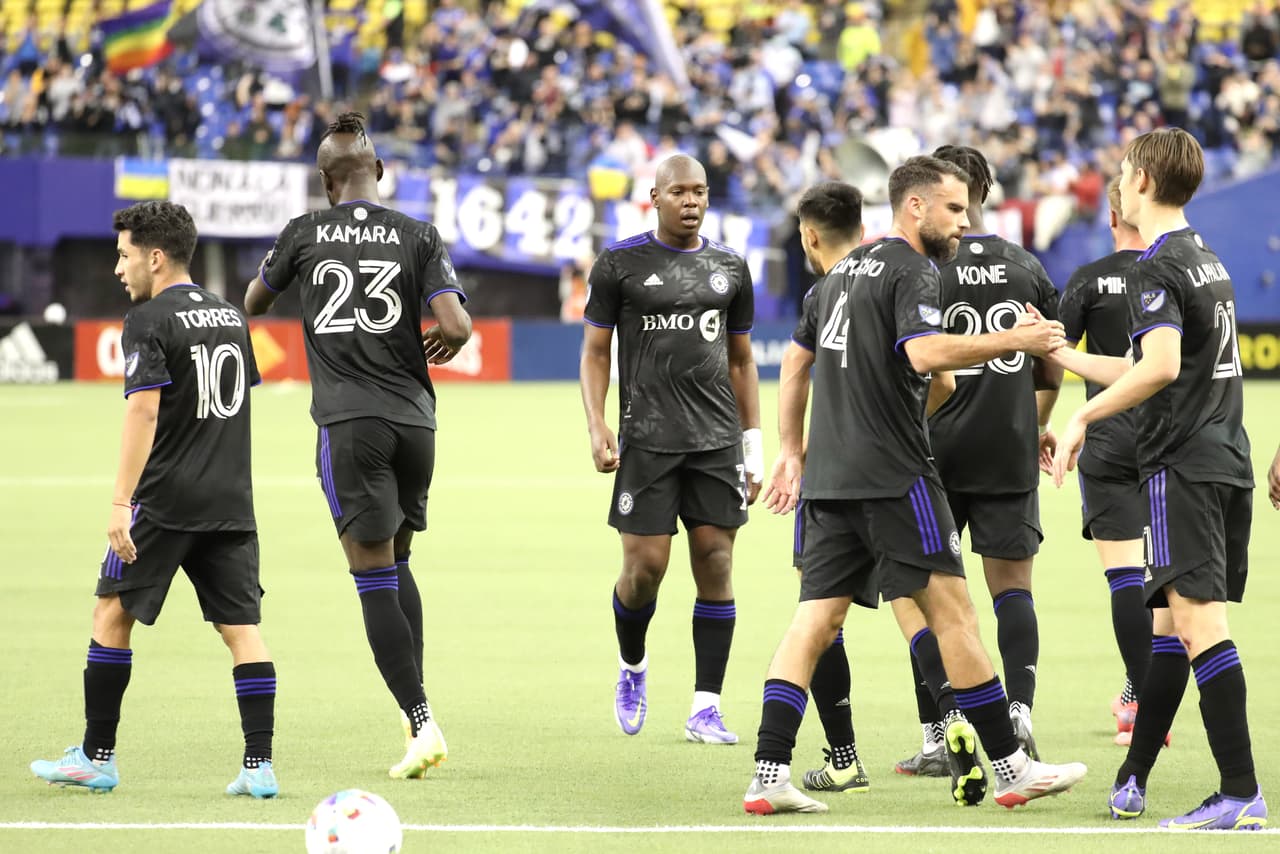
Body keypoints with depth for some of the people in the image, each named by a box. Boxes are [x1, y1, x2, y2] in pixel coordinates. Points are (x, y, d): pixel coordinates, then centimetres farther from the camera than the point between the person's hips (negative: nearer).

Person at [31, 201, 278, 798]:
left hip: (164, 502, -6)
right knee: (241, 627, 2)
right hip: (231, 502, 6)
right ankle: (259, 766, -5)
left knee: (112, 613, 7)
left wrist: (121, 502, -20)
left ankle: (96, 757, 11)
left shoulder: (149, 320, -9)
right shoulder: (230, 316, 14)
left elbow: (144, 411, -18)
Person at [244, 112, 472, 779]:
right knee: (396, 562, 19)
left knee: (374, 578, -4)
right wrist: (442, 346, 16)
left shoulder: (304, 234, 4)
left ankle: (422, 723, -13)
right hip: (414, 418, 3)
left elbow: (253, 304, 21)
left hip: (348, 421, -3)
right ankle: (413, 714, 14)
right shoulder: (418, 237, 3)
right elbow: (456, 328, -7)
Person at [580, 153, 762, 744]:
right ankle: (631, 666, 24)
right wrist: (597, 428, -8)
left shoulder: (729, 268, 12)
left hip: (717, 439, 3)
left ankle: (706, 708, 2)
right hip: (647, 439, -3)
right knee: (645, 564, -7)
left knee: (715, 562, -3)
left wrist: (753, 445, 13)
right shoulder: (620, 264, 2)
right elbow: (595, 351, 5)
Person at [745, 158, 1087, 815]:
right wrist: (1012, 340, -20)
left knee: (817, 618, 3)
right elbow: (925, 352, -25)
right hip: (892, 472, -8)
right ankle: (1011, 768, 1)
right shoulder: (912, 270, -8)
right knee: (950, 608, -3)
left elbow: (804, 363, 28)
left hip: (830, 475, 8)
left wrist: (792, 453, 35)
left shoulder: (845, 270, 20)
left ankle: (768, 775, -6)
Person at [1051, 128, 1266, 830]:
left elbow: (1161, 367, -26)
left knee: (1199, 621, -12)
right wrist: (1059, 355, 33)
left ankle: (1241, 794, -18)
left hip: (1183, 463, -10)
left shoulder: (1155, 270, -10)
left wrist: (1083, 415, -19)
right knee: (1173, 619, 14)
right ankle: (1131, 780, 21)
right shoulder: (1206, 259, 20)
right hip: (1228, 459, 10)